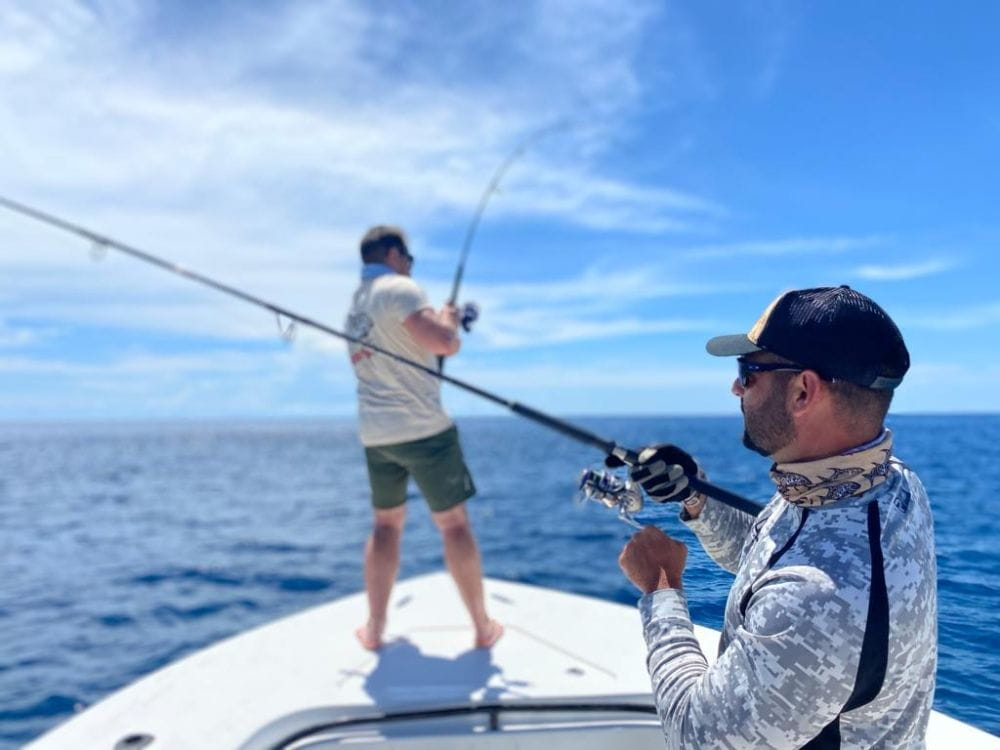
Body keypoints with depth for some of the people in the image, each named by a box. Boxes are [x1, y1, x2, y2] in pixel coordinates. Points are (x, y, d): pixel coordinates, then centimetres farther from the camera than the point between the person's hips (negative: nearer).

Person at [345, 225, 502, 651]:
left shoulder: (355, 305, 16)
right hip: (422, 428, -7)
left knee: (386, 524, 16)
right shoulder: (400, 288, -9)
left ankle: (374, 629, 17)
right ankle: (483, 627, 11)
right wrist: (448, 318, 1)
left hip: (374, 432, 7)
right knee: (453, 524, 2)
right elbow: (446, 345, -20)